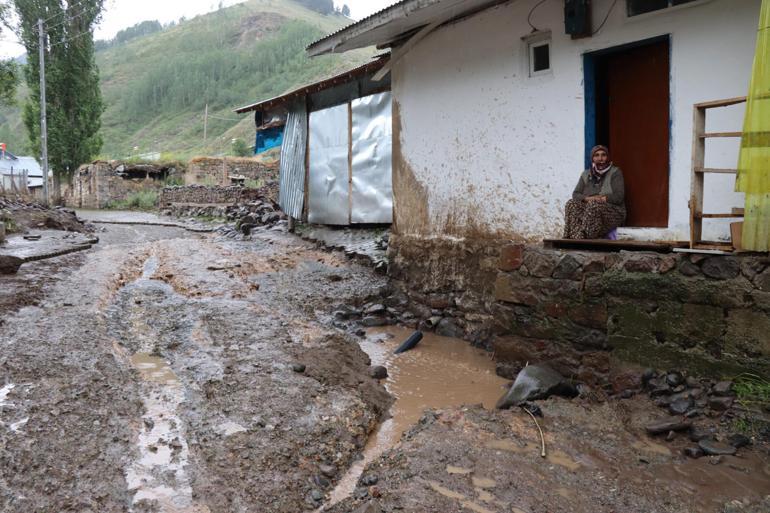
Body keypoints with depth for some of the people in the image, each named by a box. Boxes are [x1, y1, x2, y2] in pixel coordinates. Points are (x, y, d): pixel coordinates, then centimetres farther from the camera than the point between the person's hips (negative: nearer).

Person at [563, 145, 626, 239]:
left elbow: (618, 197, -8)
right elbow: (575, 194, 6)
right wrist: (588, 198, -14)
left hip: (612, 212, -4)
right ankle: (575, 239, -42)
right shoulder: (586, 174, 16)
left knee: (593, 205, -36)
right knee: (571, 204, -25)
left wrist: (597, 199, -15)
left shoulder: (615, 172, 3)